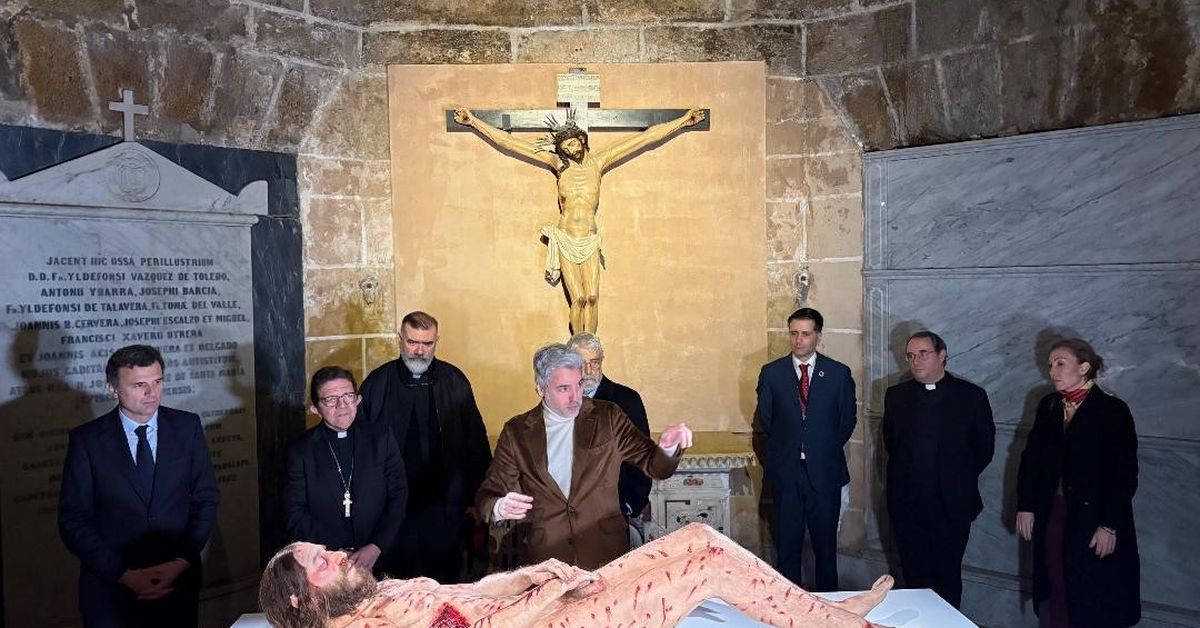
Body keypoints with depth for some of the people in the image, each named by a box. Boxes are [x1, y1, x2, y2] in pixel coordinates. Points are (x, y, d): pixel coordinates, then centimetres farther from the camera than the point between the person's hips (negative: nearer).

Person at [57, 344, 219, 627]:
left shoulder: (187, 427, -3)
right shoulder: (86, 439, -7)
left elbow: (205, 499, 0)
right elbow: (73, 520, -6)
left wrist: (182, 562, -11)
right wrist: (124, 574, -14)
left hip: (178, 581, 2)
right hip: (110, 587, -1)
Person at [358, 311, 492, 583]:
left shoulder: (454, 381, 1)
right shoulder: (377, 383, -1)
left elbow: (476, 443, 3)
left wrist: (477, 497, 0)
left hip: (446, 506, 1)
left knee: (447, 578, 10)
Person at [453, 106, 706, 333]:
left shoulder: (598, 162, 4)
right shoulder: (558, 163, 2)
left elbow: (646, 137, 4)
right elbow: (508, 142, 2)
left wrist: (683, 121, 7)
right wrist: (474, 122, 2)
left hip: (590, 241, 1)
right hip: (565, 241, -1)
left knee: (592, 298, -4)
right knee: (579, 299, -6)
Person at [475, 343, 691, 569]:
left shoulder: (608, 417, 6)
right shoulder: (516, 432, 5)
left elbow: (655, 465, 9)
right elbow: (487, 495, 7)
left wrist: (668, 447, -14)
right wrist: (500, 508, -16)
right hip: (543, 559, 0)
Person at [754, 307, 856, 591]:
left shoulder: (839, 373, 1)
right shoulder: (771, 373, 2)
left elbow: (848, 419, 8)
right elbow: (764, 418, 10)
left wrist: (826, 448, 8)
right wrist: (785, 445, 8)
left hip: (825, 471, 0)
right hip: (785, 470, 1)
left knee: (825, 542, 8)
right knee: (787, 542, 7)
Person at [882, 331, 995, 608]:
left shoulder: (971, 395, -3)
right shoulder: (896, 396, 4)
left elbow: (984, 447, 5)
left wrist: (961, 479, 8)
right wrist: (907, 476, 10)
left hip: (952, 504, -2)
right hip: (906, 502, 2)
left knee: (948, 575, 8)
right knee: (914, 575, 9)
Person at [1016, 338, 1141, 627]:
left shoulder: (1113, 410, -8)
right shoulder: (1048, 406, 7)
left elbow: (1125, 474, -10)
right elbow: (1030, 457, 8)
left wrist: (1110, 526, -14)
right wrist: (1025, 506, 2)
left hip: (1093, 520, -4)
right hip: (1051, 516, 5)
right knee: (1055, 590, 7)